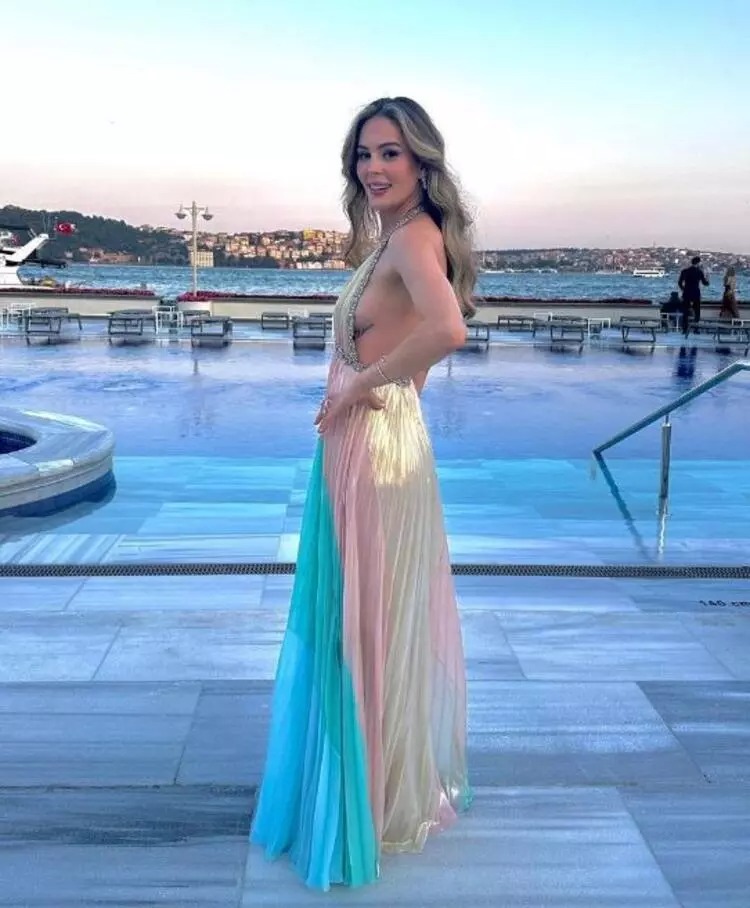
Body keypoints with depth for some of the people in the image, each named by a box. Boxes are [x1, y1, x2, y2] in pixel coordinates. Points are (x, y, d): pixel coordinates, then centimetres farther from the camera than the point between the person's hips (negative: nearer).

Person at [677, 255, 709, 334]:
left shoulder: (684, 271, 1)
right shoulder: (699, 272, -4)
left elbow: (680, 283, 0)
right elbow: (705, 283, -2)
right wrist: (705, 275, 14)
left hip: (686, 294, 1)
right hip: (696, 294, -1)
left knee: (685, 313, 5)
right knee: (697, 312, 8)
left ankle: (685, 329, 0)